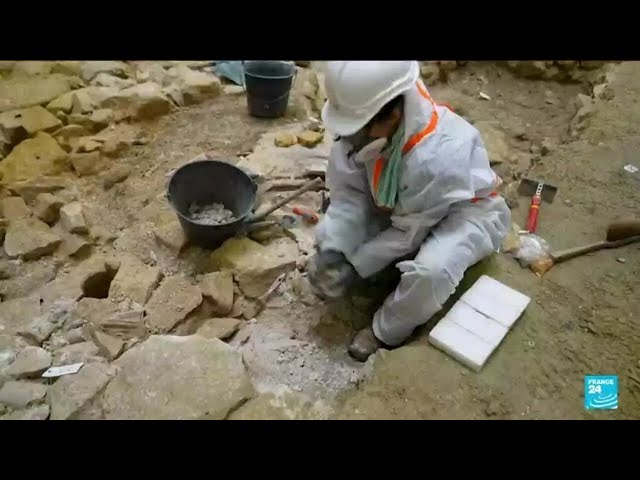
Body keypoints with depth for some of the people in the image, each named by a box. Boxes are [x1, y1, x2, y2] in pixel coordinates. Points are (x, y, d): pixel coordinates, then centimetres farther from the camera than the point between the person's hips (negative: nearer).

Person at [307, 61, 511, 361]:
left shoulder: (440, 157, -39)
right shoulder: (364, 125, -25)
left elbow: (410, 232, -27)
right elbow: (347, 192, -16)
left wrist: (354, 265, -23)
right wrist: (331, 250, -28)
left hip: (465, 213, -6)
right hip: (400, 206, 6)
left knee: (432, 269, -35)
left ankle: (386, 333, -7)